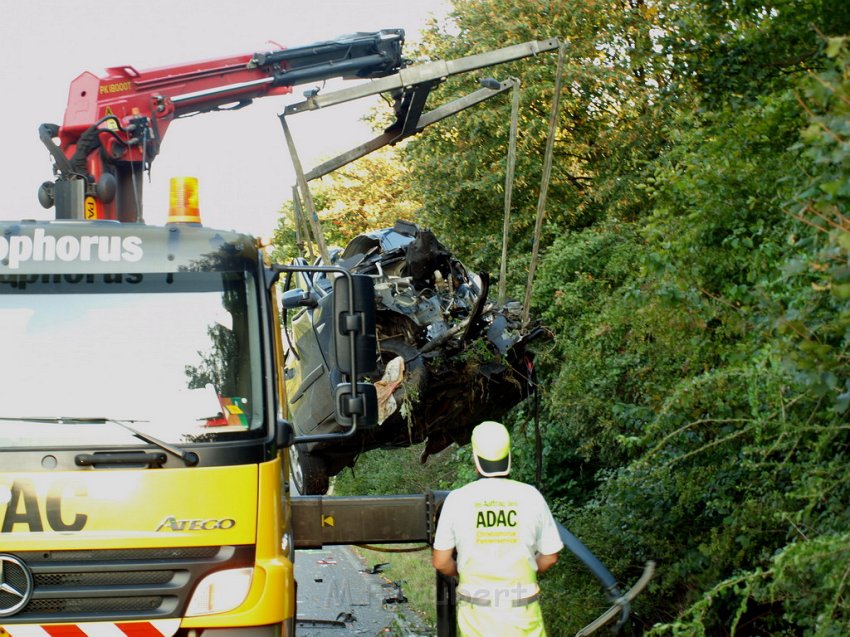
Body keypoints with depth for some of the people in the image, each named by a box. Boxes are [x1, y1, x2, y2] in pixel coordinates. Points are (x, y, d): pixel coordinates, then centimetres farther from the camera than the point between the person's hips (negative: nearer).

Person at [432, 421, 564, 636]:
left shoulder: (457, 499, -8)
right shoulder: (531, 497, -6)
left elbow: (441, 562, -1)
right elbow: (550, 557, 2)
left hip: (476, 609, 1)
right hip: (522, 610, 0)